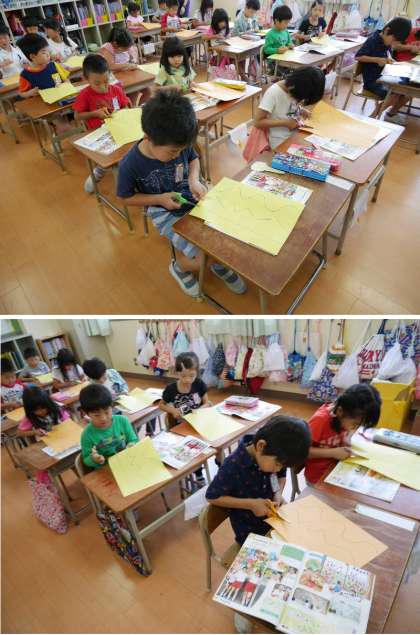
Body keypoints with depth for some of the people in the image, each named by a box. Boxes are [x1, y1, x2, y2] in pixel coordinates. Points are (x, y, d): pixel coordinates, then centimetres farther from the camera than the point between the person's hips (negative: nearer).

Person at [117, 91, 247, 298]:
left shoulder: (179, 145, -9)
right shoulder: (130, 165, -20)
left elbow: (193, 158, 12)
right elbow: (127, 197, -6)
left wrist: (194, 179, -9)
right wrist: (159, 199, -18)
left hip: (193, 198, 5)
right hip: (165, 211, -4)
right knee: (201, 258, -21)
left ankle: (220, 264, 20)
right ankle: (179, 267, 15)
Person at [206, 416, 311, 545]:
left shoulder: (273, 456, -15)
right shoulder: (233, 466, -31)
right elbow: (212, 497, -20)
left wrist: (278, 494, -14)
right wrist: (251, 504, -25)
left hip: (274, 518, 5)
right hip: (249, 531, -5)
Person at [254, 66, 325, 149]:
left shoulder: (296, 89, -2)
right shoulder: (273, 93, -20)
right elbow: (257, 122, -21)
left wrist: (302, 110, -3)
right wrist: (285, 122, -21)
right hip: (281, 142, -7)